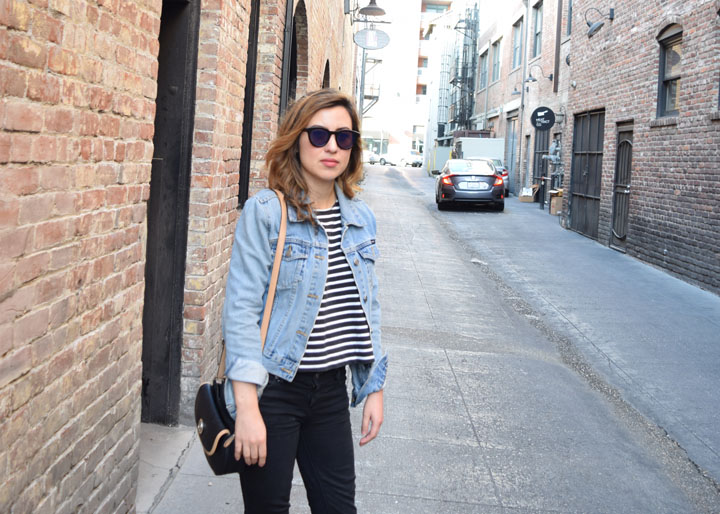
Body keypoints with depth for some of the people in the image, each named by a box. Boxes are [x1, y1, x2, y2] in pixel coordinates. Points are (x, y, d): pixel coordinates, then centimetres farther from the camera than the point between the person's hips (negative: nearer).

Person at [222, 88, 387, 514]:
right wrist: (247, 408, -19)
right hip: (273, 388, -5)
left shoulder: (361, 218, 6)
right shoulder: (265, 213, -11)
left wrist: (374, 388, 11)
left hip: (331, 389, 5)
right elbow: (242, 310, -15)